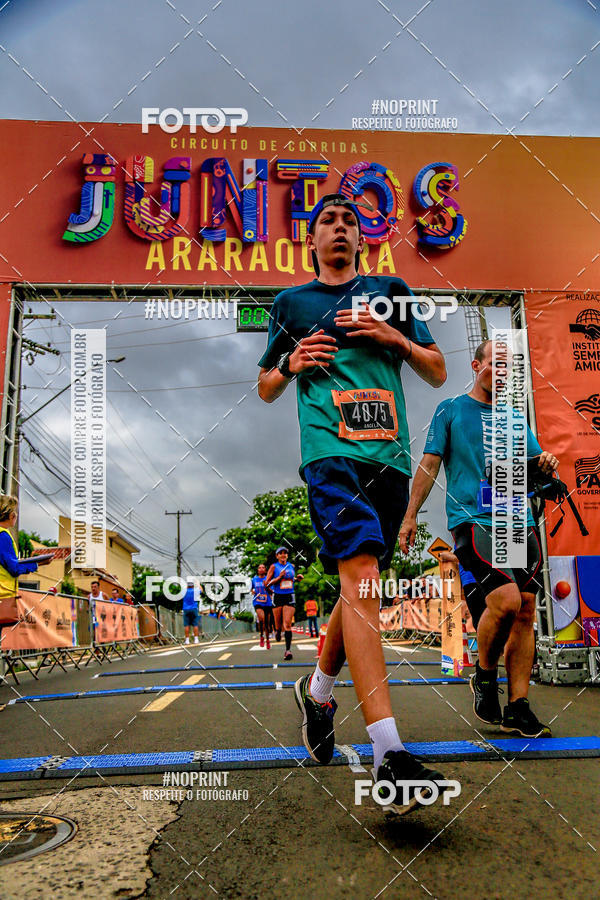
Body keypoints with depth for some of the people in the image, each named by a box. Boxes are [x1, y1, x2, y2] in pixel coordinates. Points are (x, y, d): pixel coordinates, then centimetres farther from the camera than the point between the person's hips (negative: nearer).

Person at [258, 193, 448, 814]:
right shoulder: (292, 303, 18)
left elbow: (437, 373, 18)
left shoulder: (391, 292, 20)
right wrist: (292, 363, 1)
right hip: (331, 452, -3)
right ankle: (388, 754, -27)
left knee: (360, 585, 9)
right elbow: (265, 388, 23)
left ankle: (317, 689, 35)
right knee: (360, 574, -22)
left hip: (389, 455, 3)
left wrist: (394, 336, 0)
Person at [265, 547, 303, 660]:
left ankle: (288, 650, -14)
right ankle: (277, 631, 42)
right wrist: (279, 577, -16)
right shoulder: (274, 566, -1)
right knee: (278, 624, 6)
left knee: (287, 624, -11)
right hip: (277, 597, -1)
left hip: (289, 597, 1)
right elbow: (267, 583, -5)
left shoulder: (292, 566, 10)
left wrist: (298, 578, 7)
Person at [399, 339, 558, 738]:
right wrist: (410, 515, 0)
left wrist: (545, 464, -3)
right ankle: (485, 676, 6)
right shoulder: (450, 410, 8)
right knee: (507, 600, -21)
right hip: (473, 520, -5)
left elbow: (533, 464, 21)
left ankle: (518, 709, 8)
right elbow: (429, 464, 5)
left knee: (526, 611, -1)